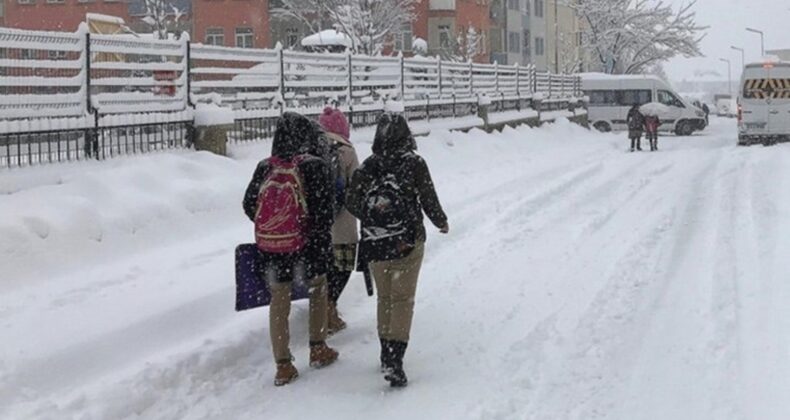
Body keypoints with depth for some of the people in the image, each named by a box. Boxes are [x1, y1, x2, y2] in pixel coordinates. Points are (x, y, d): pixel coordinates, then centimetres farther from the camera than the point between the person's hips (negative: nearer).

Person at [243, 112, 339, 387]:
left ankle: (283, 366, 11)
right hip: (307, 244, -2)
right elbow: (323, 212, -14)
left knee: (279, 302, 10)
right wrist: (324, 245, -5)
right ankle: (318, 350, 28)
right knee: (318, 289, 22)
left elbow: (249, 205, 6)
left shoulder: (264, 168, -1)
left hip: (271, 248, 2)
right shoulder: (315, 167, -12)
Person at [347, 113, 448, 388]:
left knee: (384, 298, 18)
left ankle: (387, 354, 26)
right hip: (407, 241, -3)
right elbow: (429, 200, -5)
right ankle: (394, 359, -11)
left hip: (374, 244, 3)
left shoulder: (367, 166, -1)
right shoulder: (414, 163, -9)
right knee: (402, 299, 0)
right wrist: (441, 222, 14)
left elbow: (352, 203, 1)